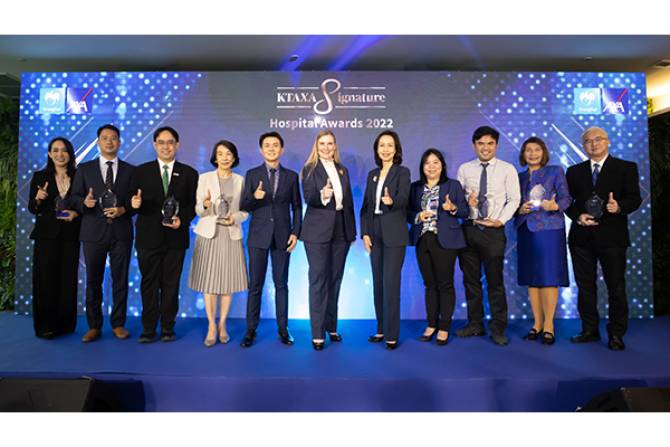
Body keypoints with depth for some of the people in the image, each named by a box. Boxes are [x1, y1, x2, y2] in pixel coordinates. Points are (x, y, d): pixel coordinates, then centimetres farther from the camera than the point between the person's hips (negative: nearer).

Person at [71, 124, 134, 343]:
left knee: (120, 280, 5)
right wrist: (84, 202, -15)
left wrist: (123, 209, -13)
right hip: (93, 231, 1)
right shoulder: (84, 169, 9)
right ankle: (94, 326, 18)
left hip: (121, 232, 0)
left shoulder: (130, 170, 8)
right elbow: (74, 198, 6)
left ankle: (118, 324, 17)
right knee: (93, 281, 6)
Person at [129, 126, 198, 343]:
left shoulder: (189, 173, 8)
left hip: (176, 238, 0)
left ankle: (168, 328, 18)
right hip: (148, 237, 0)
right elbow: (134, 202, 4)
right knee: (149, 284, 6)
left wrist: (182, 219, -12)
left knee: (171, 284, 7)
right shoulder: (141, 171, 8)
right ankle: (149, 329, 15)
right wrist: (135, 203, -19)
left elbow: (193, 204, 5)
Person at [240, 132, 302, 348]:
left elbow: (297, 207, 7)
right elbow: (244, 207, 2)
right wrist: (254, 197, -19)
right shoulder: (252, 174, 4)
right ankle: (251, 330, 15)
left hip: (282, 237, 1)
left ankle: (283, 329, 17)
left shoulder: (291, 176, 6)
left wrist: (295, 232, -3)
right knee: (255, 285, 4)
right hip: (258, 237, 0)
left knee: (281, 284, 7)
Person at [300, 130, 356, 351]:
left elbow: (349, 201, 14)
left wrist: (352, 230, 11)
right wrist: (322, 195, -37)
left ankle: (331, 326, 24)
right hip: (318, 231, -5)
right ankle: (317, 333, 5)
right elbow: (308, 198, -16)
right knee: (318, 281, -1)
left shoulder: (343, 170, 13)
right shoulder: (310, 169, -2)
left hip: (341, 231, 5)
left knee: (335, 280, 11)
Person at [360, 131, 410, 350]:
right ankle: (381, 329, 22)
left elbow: (403, 198, -19)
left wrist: (392, 201, -42)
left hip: (394, 235, -5)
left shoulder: (403, 172, -2)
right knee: (378, 283, 10)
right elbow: (365, 206, 11)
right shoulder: (372, 174, 13)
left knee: (391, 284, -5)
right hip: (375, 235, 5)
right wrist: (365, 233, 1)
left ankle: (392, 335, 4)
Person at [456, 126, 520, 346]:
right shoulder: (464, 169, 8)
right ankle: (475, 324, 25)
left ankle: (498, 328, 15)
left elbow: (514, 199, -1)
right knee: (471, 279, 11)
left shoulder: (507, 169, 2)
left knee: (495, 281, 1)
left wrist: (500, 220, -12)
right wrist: (466, 201, -14)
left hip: (493, 230, -3)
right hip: (468, 229, 3)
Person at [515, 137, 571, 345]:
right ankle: (537, 323, 15)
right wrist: (520, 209, -9)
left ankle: (548, 324, 5)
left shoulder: (555, 171, 5)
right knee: (531, 277, 5)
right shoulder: (519, 177, 14)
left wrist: (555, 206, -22)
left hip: (549, 229, -3)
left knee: (549, 277, -4)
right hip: (526, 230, 3)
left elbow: (566, 198, -1)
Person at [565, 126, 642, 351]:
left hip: (612, 236, -3)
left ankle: (616, 334, 15)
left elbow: (635, 198, -1)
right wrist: (578, 216, -9)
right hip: (582, 237, 3)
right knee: (585, 285, 9)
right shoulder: (574, 171, 13)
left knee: (616, 286, 3)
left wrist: (619, 207, -22)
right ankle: (589, 330, 21)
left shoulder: (626, 168, 5)